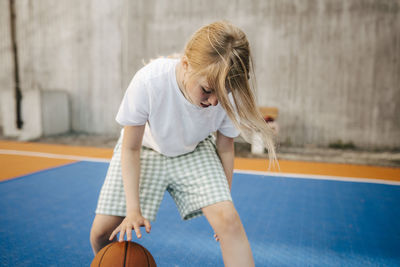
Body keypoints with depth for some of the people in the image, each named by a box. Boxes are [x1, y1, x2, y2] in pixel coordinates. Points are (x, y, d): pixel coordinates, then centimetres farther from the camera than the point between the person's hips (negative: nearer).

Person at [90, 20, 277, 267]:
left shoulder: (227, 97, -28)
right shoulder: (149, 81, -35)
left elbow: (225, 148, -8)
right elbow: (131, 149, -20)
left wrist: (224, 200, 0)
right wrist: (133, 209, -22)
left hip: (194, 153, 1)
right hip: (146, 148, 0)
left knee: (229, 220, -21)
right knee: (102, 232, -4)